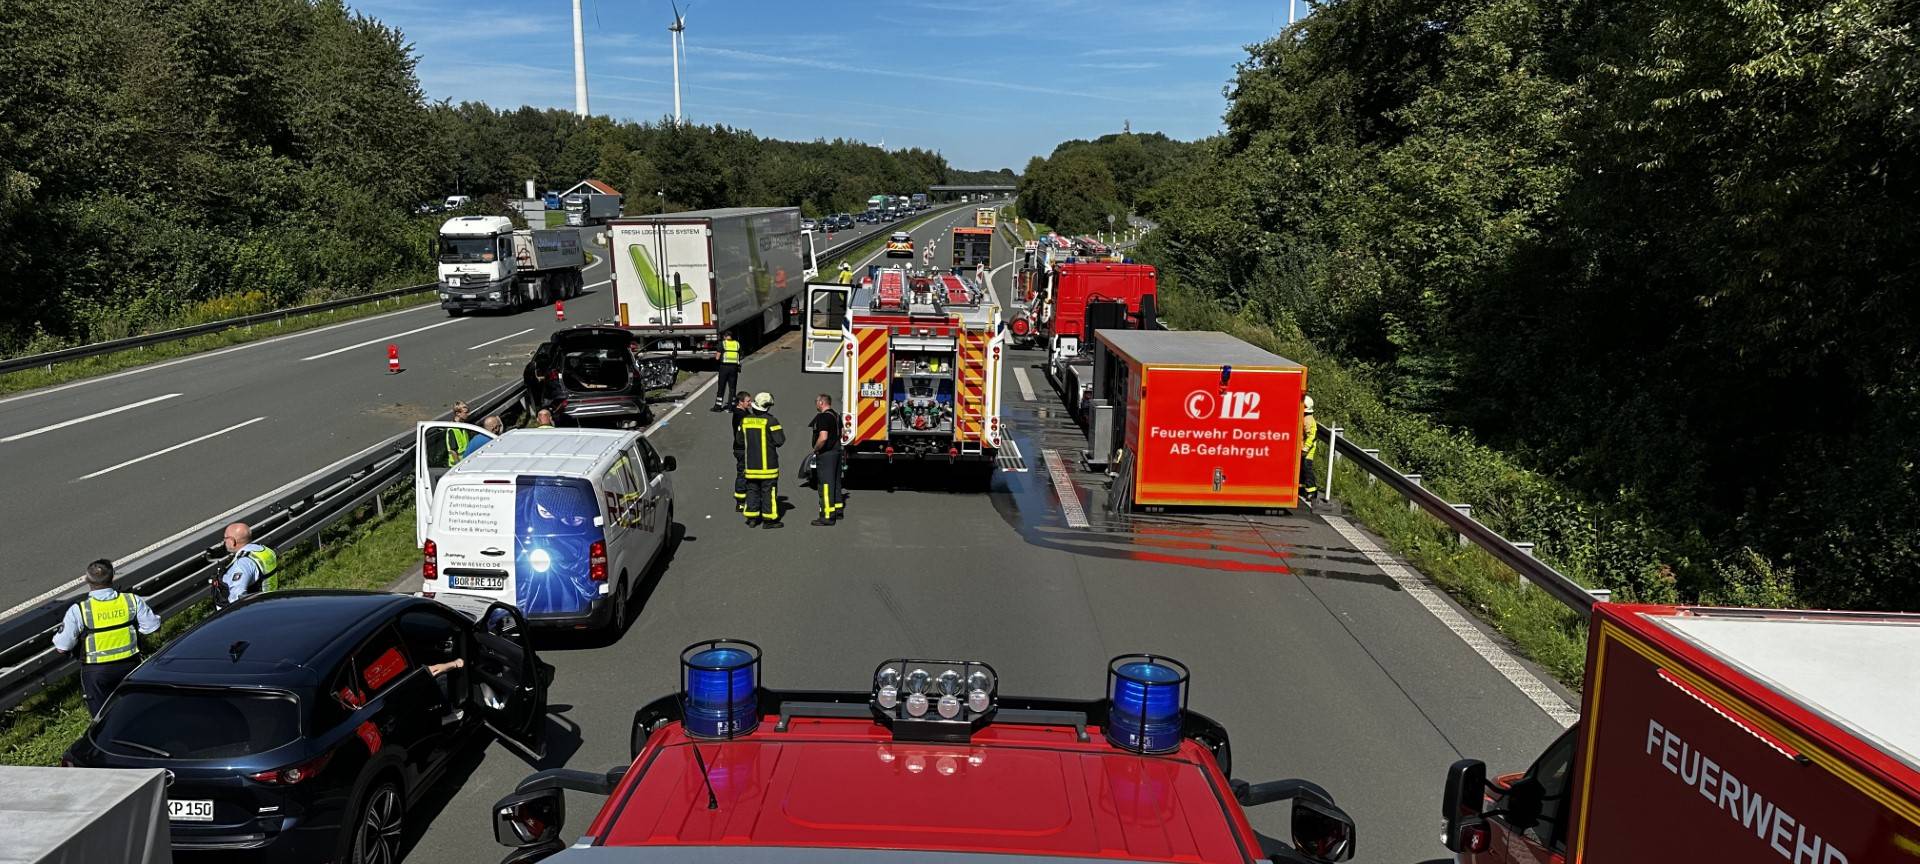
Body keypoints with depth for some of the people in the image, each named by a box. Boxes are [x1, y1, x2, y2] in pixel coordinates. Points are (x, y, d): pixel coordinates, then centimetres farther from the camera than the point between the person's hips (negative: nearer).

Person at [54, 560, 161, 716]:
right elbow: (152, 626, -2)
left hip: (96, 672, -2)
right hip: (129, 666, 2)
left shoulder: (78, 610, -19)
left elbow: (62, 648, -12)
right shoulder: (132, 601, -13)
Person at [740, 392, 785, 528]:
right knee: (768, 490, 1)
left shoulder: (744, 420, 4)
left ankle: (751, 517, 16)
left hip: (750, 463, 5)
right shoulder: (771, 421, -14)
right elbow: (780, 440, -15)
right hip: (767, 464, -5)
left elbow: (740, 440, 12)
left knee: (752, 490, 14)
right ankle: (769, 519, 3)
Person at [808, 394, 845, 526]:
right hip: (836, 452, 10)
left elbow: (823, 437, -27)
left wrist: (815, 449, -13)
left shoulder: (823, 417, -18)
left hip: (826, 454, -10)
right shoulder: (836, 416, 12)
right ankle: (837, 509, 28)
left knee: (825, 484, -7)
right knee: (835, 482, 18)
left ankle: (828, 516, -7)